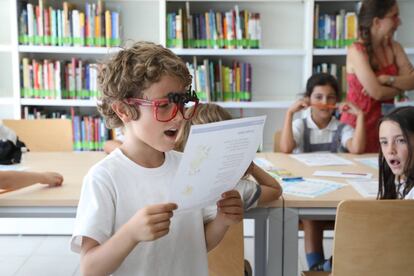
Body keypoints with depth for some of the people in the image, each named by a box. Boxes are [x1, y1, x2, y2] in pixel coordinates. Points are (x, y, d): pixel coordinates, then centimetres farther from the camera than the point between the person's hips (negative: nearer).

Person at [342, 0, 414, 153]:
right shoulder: (356, 51, -15)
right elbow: (378, 93, -20)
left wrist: (386, 80, -19)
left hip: (385, 122, 5)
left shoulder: (394, 47, 5)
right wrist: (400, 86, -3)